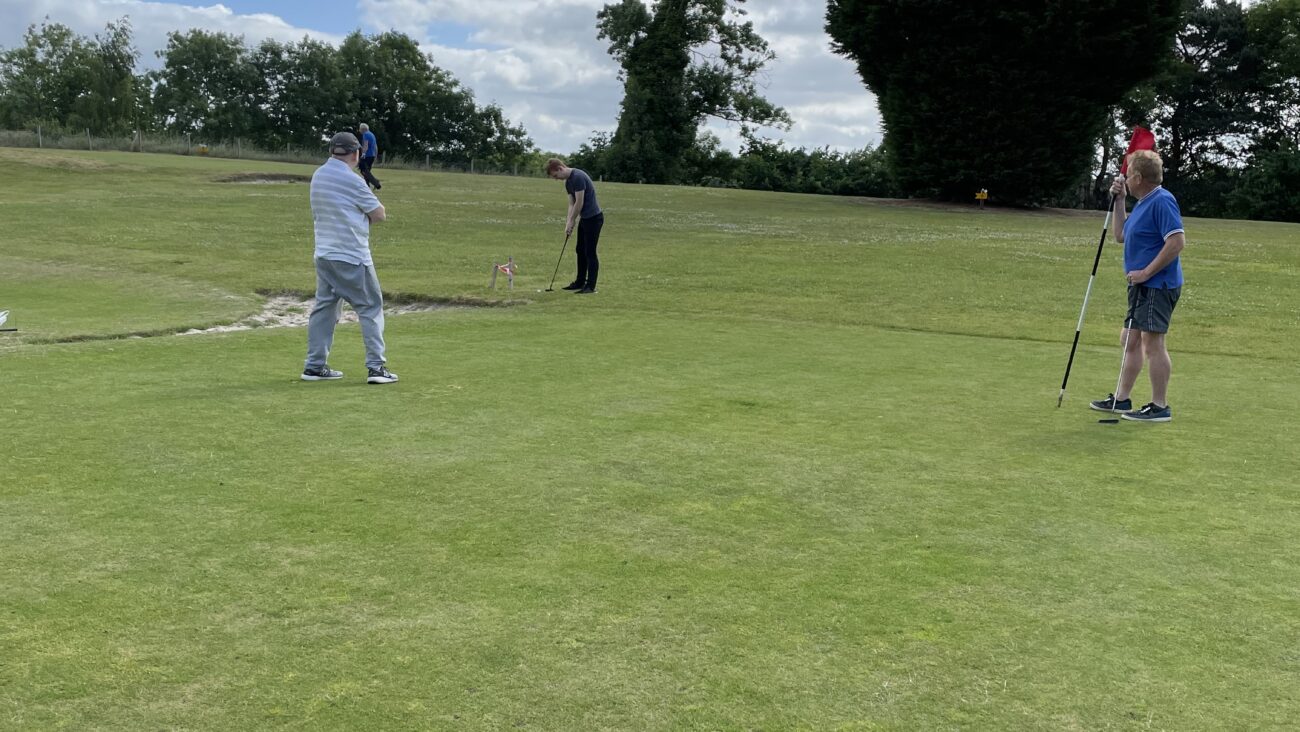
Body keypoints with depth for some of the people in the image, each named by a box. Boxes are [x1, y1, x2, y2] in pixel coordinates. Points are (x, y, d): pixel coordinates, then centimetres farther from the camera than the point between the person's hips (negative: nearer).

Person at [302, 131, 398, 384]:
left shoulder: (318, 176, 10)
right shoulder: (351, 180, -14)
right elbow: (380, 215, -6)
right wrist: (365, 215, 14)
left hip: (323, 254, 7)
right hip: (351, 256, -7)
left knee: (324, 307, 12)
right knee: (371, 307, 0)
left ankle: (314, 366, 11)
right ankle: (376, 366, -4)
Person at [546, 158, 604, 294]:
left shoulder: (578, 177, -20)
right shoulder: (568, 182, 11)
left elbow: (579, 203, -20)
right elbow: (572, 204, 14)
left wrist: (571, 222, -11)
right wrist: (568, 224, 5)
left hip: (593, 217, -10)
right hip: (584, 218, 10)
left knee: (590, 252, -5)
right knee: (580, 250, 14)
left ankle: (591, 286, 0)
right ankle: (580, 282, 23)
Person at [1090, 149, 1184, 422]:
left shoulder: (1162, 201, -16)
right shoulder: (1142, 203, 16)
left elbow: (1177, 241, -24)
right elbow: (1120, 235, 23)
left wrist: (1146, 272, -21)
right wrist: (1119, 201, 15)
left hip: (1157, 285, -11)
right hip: (1143, 286, 11)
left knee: (1152, 342, -8)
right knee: (1130, 340, 15)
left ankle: (1160, 407, -3)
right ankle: (1121, 399, 24)